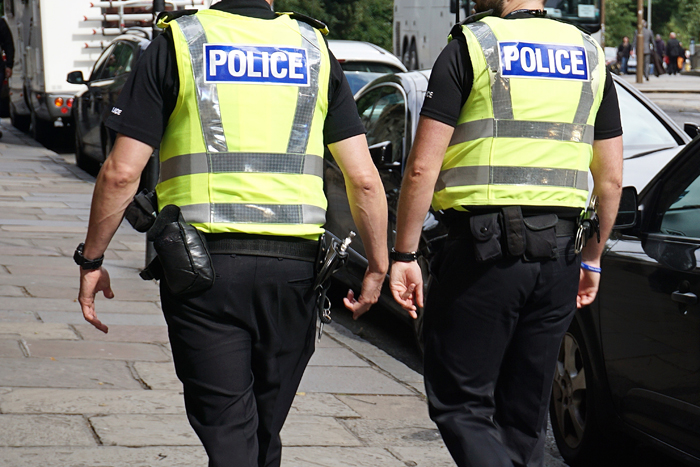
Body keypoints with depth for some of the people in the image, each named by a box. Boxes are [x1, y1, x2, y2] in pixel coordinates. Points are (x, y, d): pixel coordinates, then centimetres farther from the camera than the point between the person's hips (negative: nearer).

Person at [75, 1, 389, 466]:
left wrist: (91, 259, 6)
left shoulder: (176, 44, 1)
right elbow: (364, 178, 2)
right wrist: (378, 267, 12)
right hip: (293, 266, 3)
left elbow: (121, 172, -5)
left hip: (202, 266, -3)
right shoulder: (314, 49, 8)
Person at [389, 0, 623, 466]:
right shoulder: (590, 56, 11)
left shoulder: (470, 48, -4)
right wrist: (593, 258, 23)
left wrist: (404, 254, -4)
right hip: (557, 253, 5)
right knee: (526, 412, 14)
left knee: (459, 404, 1)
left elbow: (422, 168, -10)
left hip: (483, 249, -5)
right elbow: (611, 178, 13)